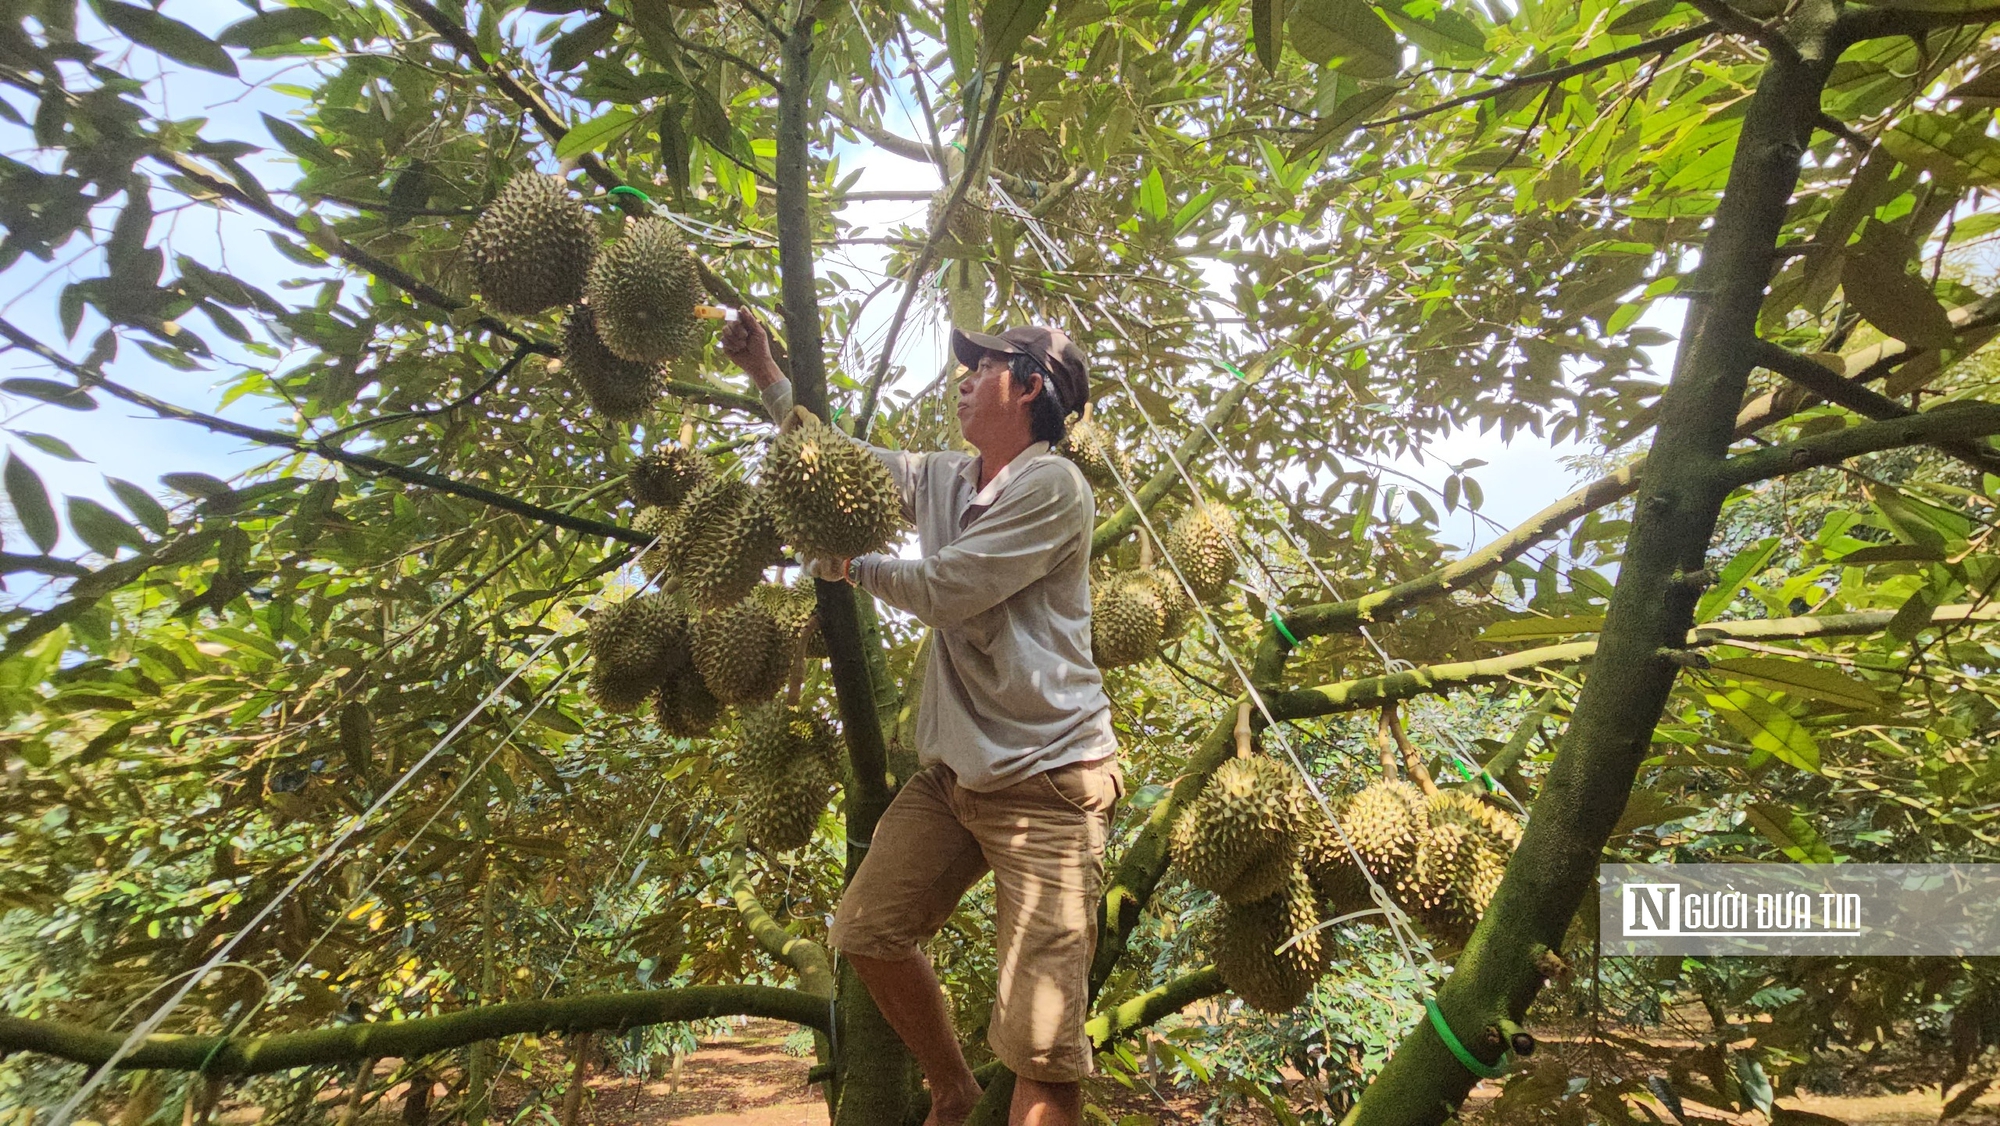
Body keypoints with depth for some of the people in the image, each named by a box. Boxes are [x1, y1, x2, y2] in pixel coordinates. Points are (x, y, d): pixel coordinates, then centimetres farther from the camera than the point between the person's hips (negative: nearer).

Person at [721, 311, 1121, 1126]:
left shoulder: (1051, 485, -13)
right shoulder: (942, 478, 12)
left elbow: (943, 590, -15)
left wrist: (852, 568, 2)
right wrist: (764, 371, 20)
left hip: (1046, 783, -8)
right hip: (953, 771, 8)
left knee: (1040, 1039, -9)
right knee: (867, 932, 11)